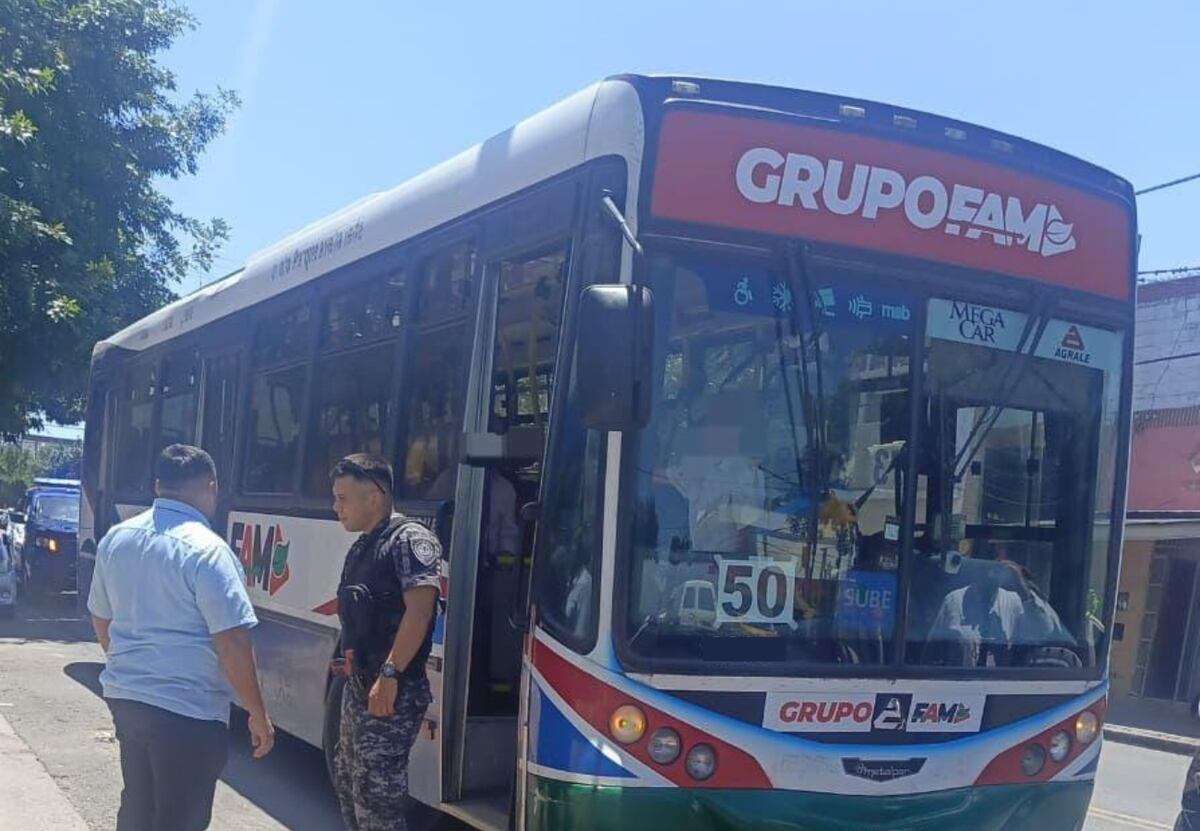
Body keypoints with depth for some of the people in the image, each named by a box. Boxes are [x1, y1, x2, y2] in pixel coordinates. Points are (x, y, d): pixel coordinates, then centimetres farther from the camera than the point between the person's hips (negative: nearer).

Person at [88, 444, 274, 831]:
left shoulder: (116, 539, 5)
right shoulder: (205, 550, -18)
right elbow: (232, 644, -20)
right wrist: (259, 715, -11)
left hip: (125, 698, 8)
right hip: (187, 712, -7)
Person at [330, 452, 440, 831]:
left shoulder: (409, 539, -14)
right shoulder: (360, 548, 15)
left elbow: (419, 610, -23)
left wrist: (389, 675, -26)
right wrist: (351, 665, 18)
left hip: (393, 690, -10)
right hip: (359, 685, 10)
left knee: (376, 789, -9)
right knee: (347, 778, 18)